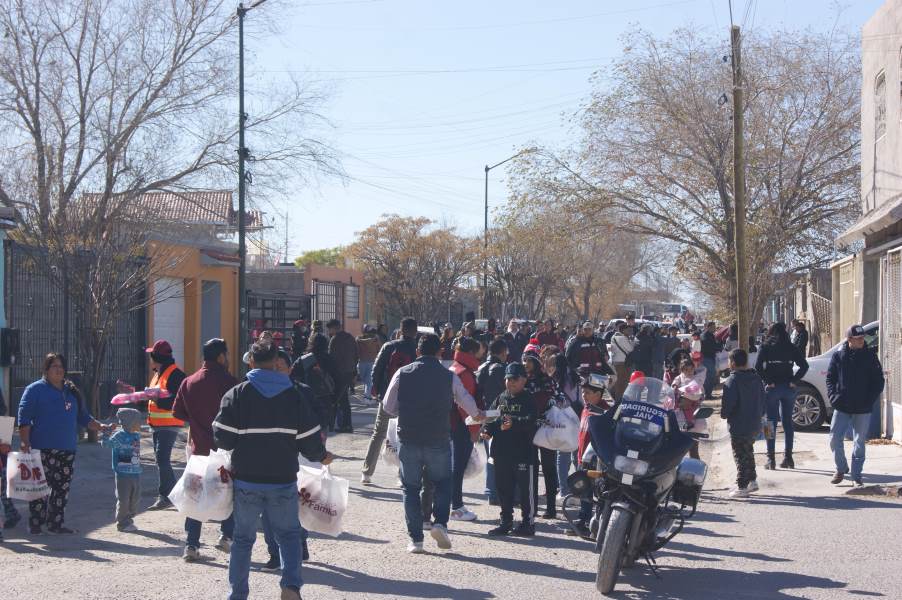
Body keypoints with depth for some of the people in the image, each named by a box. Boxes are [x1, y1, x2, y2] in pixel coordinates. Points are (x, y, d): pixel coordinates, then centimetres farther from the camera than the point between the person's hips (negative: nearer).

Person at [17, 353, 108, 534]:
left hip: (67, 450, 6)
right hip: (43, 449, -6)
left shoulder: (72, 392, 18)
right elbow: (24, 419, -6)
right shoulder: (35, 390, -1)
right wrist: (24, 442, -16)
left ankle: (56, 524, 14)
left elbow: (83, 418, 24)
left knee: (62, 488, 6)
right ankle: (35, 525, -1)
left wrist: (101, 427, 10)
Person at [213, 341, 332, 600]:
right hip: (283, 480, 0)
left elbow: (223, 438, -9)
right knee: (289, 534, 14)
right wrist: (322, 456, 19)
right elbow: (310, 440, -1)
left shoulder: (237, 394, -5)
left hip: (247, 481, 0)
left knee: (243, 538, 14)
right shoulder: (293, 395, -1)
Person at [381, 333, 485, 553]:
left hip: (408, 440, 0)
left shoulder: (402, 374, -2)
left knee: (411, 488, 11)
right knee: (442, 483, 18)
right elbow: (469, 404, 11)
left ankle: (415, 539, 7)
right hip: (439, 441, 0)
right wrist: (478, 415, 33)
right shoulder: (449, 377, -3)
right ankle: (440, 523, -3)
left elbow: (388, 407, 4)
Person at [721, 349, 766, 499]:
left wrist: (724, 414, -2)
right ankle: (752, 481, 29)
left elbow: (728, 403, -21)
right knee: (748, 453, 23)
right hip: (755, 424, 8)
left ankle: (742, 487, 1)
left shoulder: (732, 380, -18)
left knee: (740, 456, -1)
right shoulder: (756, 378, 7)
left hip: (739, 426, -8)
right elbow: (762, 400, 12)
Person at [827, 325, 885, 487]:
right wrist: (833, 397, -6)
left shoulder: (870, 356, -1)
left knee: (859, 443, 4)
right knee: (835, 439, -1)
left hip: (863, 409, -1)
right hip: (842, 407, 1)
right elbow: (830, 378, 6)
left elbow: (878, 381, 2)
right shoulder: (838, 356, 0)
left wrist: (870, 399, -8)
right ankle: (841, 468, 21)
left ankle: (856, 475, 14)